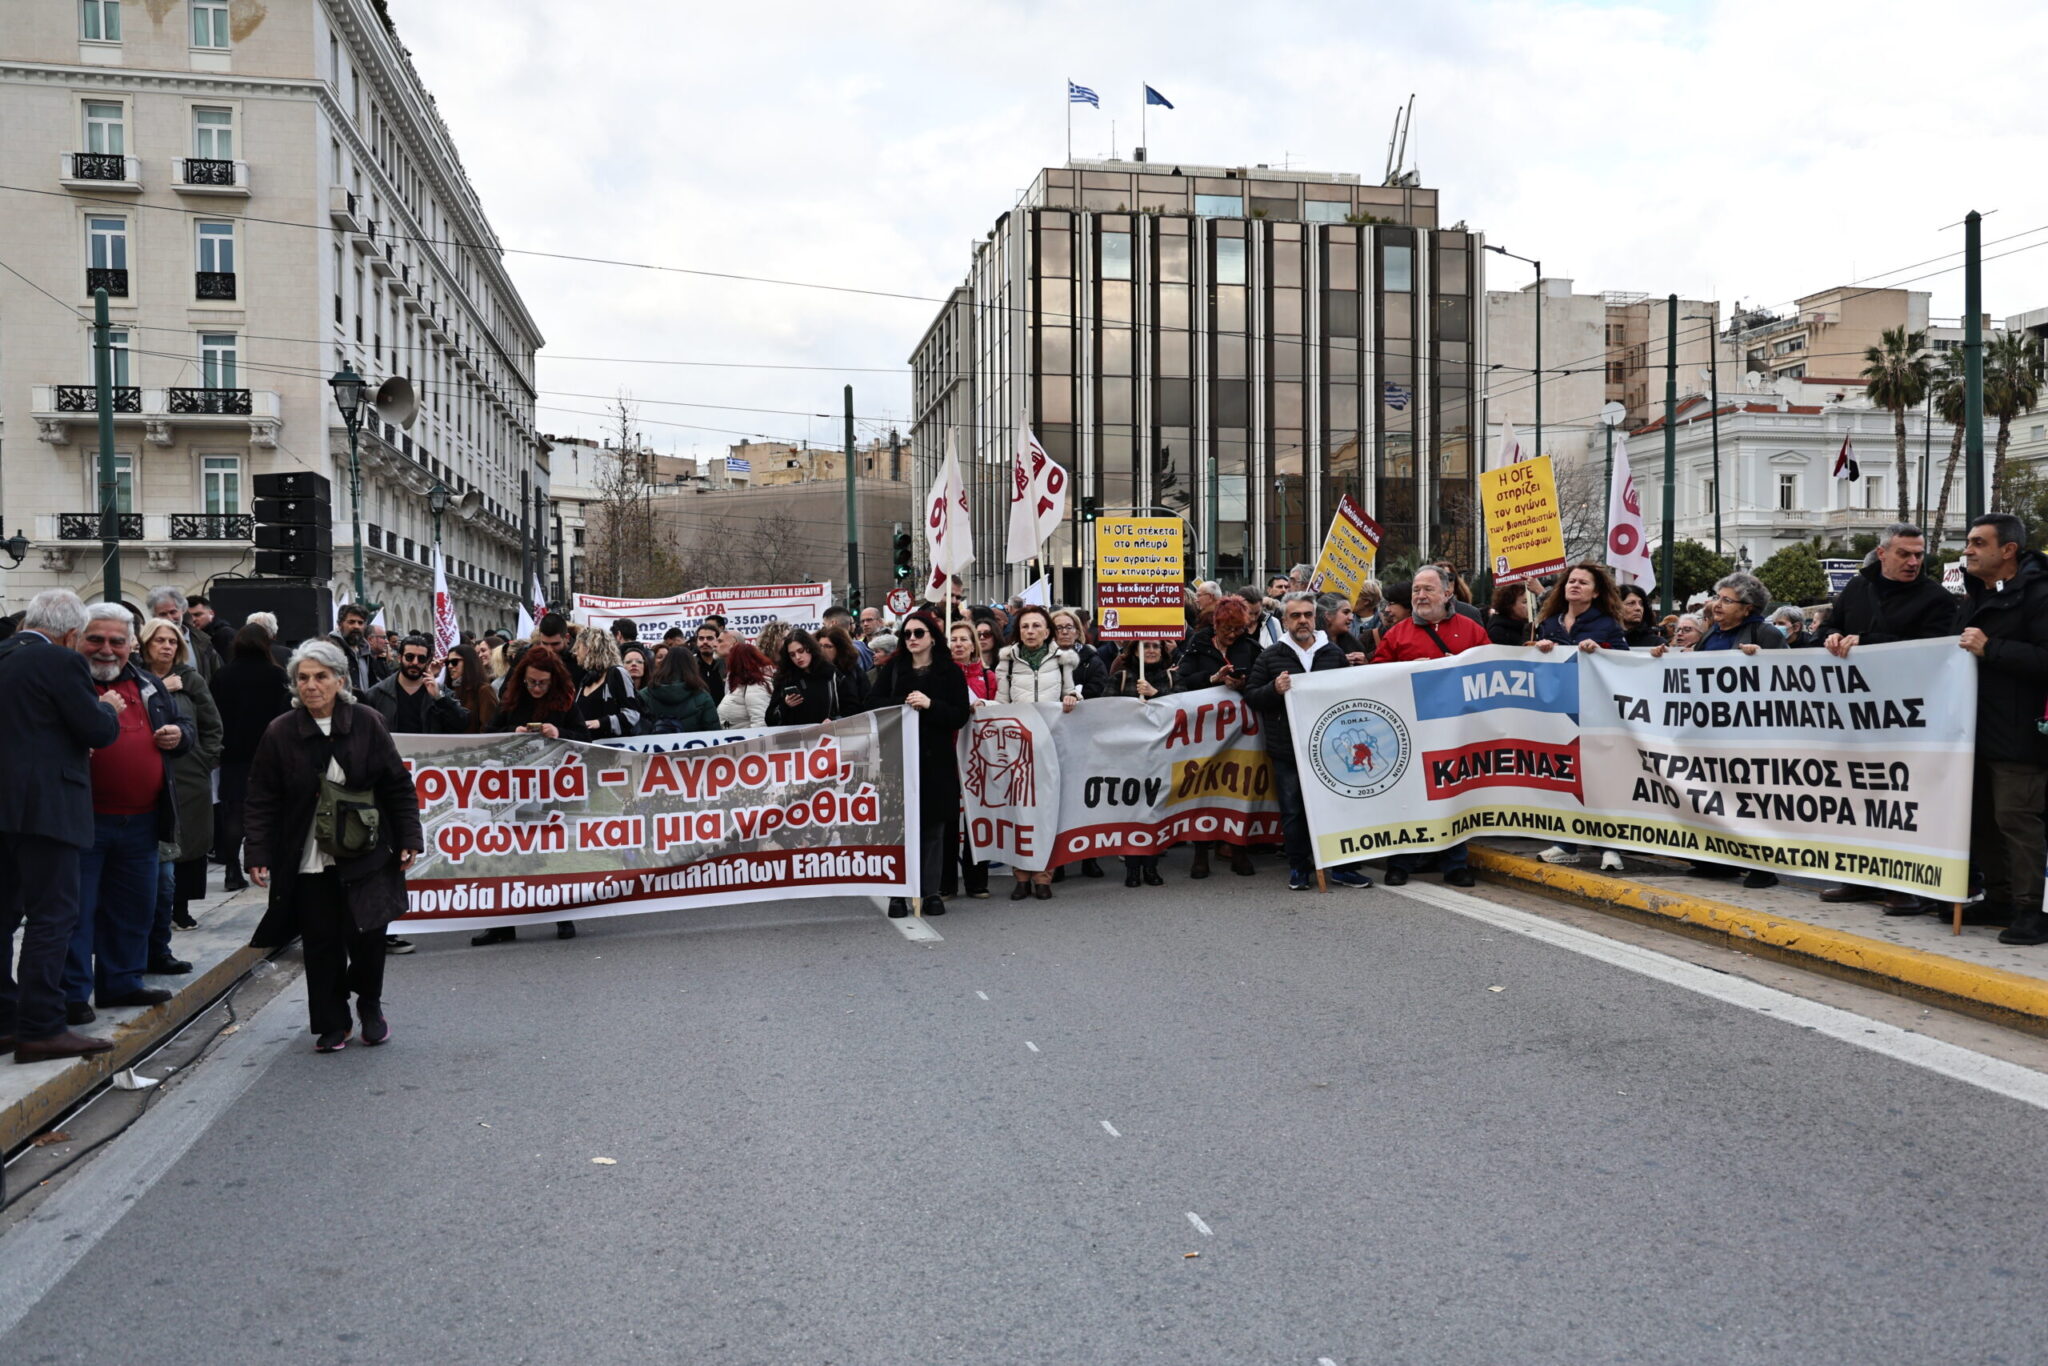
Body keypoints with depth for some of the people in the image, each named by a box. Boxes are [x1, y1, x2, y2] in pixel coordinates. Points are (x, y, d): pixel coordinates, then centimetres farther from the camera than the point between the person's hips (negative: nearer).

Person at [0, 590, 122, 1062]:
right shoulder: (62, 663, -12)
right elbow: (99, 731, -11)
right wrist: (110, 709, 10)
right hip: (45, 806, -8)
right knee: (51, 916, -3)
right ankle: (40, 1028, -2)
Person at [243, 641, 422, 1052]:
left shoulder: (366, 722, -1)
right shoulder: (280, 732, -1)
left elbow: (397, 786, 3)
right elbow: (262, 800, 2)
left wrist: (408, 840, 0)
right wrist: (259, 856, -4)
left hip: (364, 856, 0)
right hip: (308, 860, 1)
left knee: (367, 936, -3)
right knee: (321, 944, 4)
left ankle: (369, 1005, 24)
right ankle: (331, 1025, 18)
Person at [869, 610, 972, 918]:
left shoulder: (951, 672, 4)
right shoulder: (892, 670, 11)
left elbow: (960, 716, -3)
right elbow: (875, 705, 3)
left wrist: (929, 704, -15)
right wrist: (904, 704, -12)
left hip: (936, 759, -1)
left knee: (934, 827, 3)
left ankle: (932, 891, 11)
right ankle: (898, 892, 3)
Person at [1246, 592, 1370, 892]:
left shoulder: (1334, 654, 11)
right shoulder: (1270, 657, 6)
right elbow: (1250, 696, 1)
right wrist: (1274, 690, -16)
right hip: (1287, 751, -1)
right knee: (1293, 812, 4)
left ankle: (1340, 866, 16)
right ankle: (1298, 868, 16)